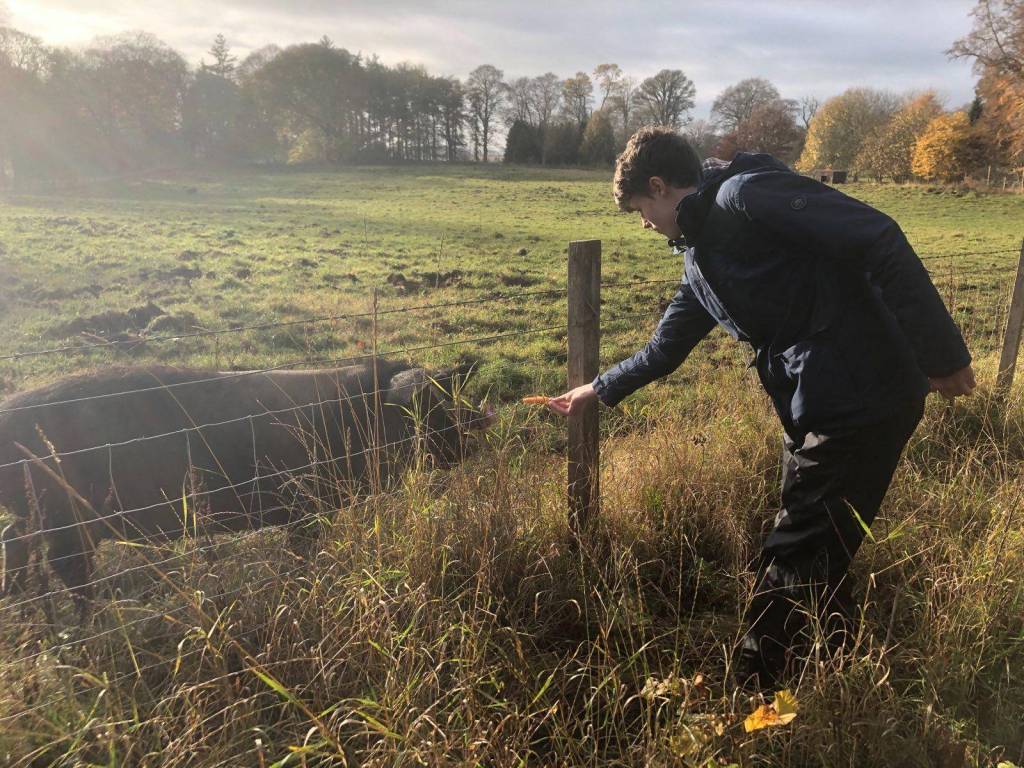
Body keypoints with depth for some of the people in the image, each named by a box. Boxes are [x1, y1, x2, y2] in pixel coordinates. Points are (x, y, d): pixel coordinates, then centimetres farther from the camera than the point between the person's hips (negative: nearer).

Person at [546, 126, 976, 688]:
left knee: (792, 566, 1)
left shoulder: (743, 194, -12)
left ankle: (749, 693, 18)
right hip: (814, 415, 9)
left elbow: (877, 238, -19)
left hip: (863, 402, -9)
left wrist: (942, 352, -19)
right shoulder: (700, 257, 16)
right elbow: (665, 347, 28)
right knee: (814, 557, 19)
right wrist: (599, 390, 36)